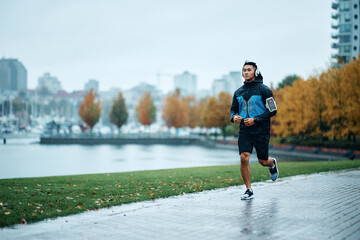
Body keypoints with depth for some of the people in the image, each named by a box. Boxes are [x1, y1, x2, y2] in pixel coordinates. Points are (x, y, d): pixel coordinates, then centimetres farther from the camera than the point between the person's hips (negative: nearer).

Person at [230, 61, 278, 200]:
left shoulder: (264, 90, -5)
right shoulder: (238, 92, 9)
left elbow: (273, 110, -7)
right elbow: (233, 109, 18)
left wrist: (255, 119, -17)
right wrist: (234, 117, -7)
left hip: (261, 130, -3)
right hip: (244, 130, 3)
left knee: (262, 161, 7)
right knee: (244, 158, -11)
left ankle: (272, 164, 46)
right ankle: (249, 190, 0)